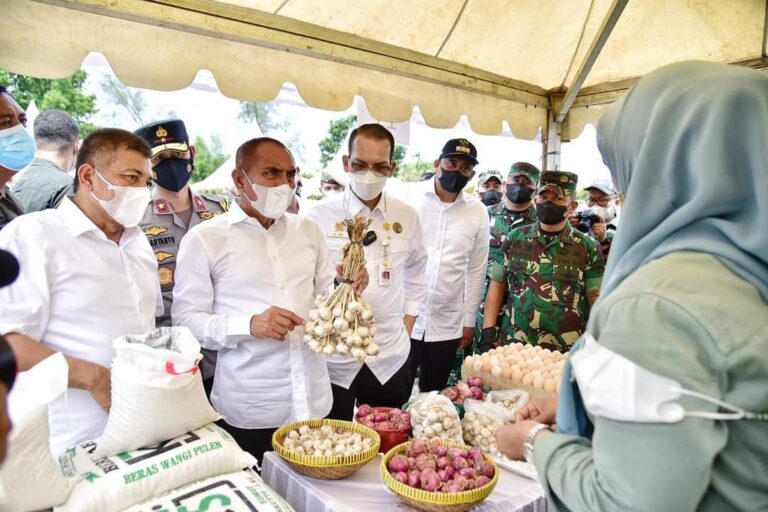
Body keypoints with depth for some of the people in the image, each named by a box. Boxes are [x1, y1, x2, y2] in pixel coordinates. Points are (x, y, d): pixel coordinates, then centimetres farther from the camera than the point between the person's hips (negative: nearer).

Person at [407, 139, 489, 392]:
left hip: (447, 325, 2)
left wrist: (469, 321, 8)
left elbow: (476, 270, 7)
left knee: (433, 397, 15)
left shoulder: (478, 212, 3)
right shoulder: (411, 198, -4)